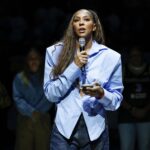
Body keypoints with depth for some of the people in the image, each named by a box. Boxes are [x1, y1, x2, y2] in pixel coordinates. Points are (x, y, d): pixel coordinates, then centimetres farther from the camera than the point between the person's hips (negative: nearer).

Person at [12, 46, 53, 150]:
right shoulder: (19, 78, 8)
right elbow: (17, 98, -2)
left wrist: (37, 112, -15)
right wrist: (31, 112, -16)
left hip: (43, 119, 0)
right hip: (25, 120, 0)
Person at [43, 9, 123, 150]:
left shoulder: (111, 56, 1)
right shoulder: (55, 52, 1)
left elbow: (116, 99, 3)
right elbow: (50, 94, -4)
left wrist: (101, 94, -18)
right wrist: (74, 67, -13)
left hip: (96, 131, 1)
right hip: (64, 129, -1)